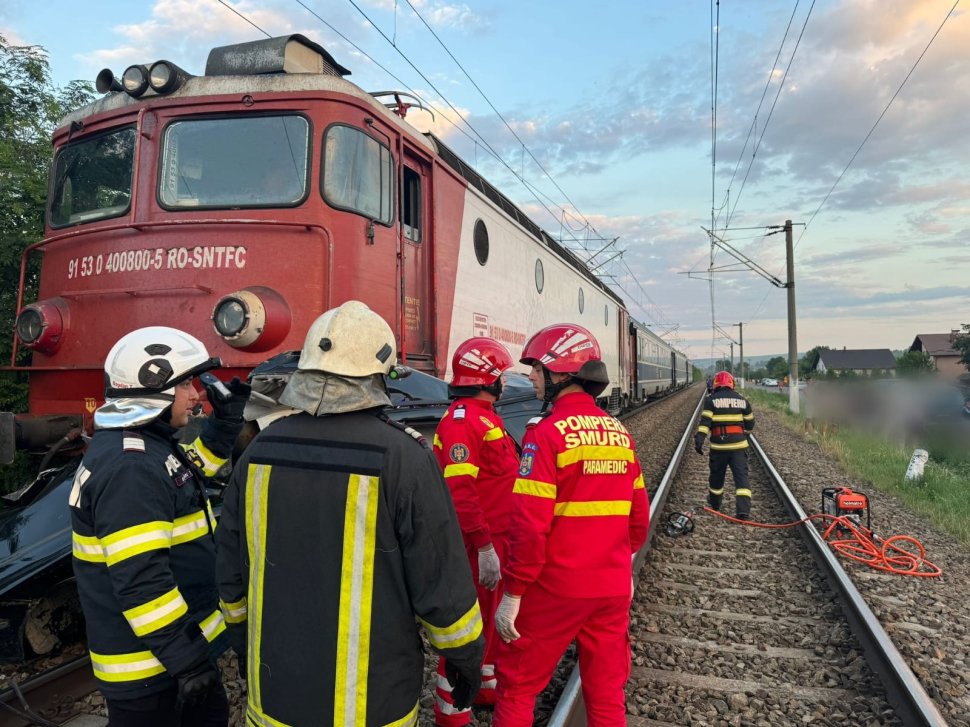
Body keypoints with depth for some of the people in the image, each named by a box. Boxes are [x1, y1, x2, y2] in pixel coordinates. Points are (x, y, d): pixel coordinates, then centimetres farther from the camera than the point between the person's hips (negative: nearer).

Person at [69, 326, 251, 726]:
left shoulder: (146, 446, 5)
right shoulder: (129, 466, -27)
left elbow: (193, 470, 27)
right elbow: (140, 580, -31)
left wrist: (226, 422, 15)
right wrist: (187, 659, -27)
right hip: (148, 663, -10)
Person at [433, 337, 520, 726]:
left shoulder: (486, 416, 12)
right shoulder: (462, 419, -21)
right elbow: (459, 492, -28)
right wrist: (484, 547, -28)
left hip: (497, 538, 10)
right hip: (478, 544, -10)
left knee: (492, 617, 22)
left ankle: (487, 686, 40)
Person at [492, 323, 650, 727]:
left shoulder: (547, 433, -16)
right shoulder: (620, 433, 4)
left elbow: (529, 525, -19)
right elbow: (638, 516, 11)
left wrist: (513, 593, -11)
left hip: (555, 589, -6)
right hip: (613, 587, 6)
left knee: (516, 686, 12)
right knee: (607, 692, 18)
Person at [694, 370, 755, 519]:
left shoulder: (711, 399, -1)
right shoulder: (742, 400, 8)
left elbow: (705, 421, -12)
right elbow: (750, 424, 15)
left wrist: (699, 439, -15)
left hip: (718, 446, -1)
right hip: (739, 445, 1)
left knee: (716, 476, 16)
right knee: (741, 477, 0)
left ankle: (714, 504, 35)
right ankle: (743, 511, -11)